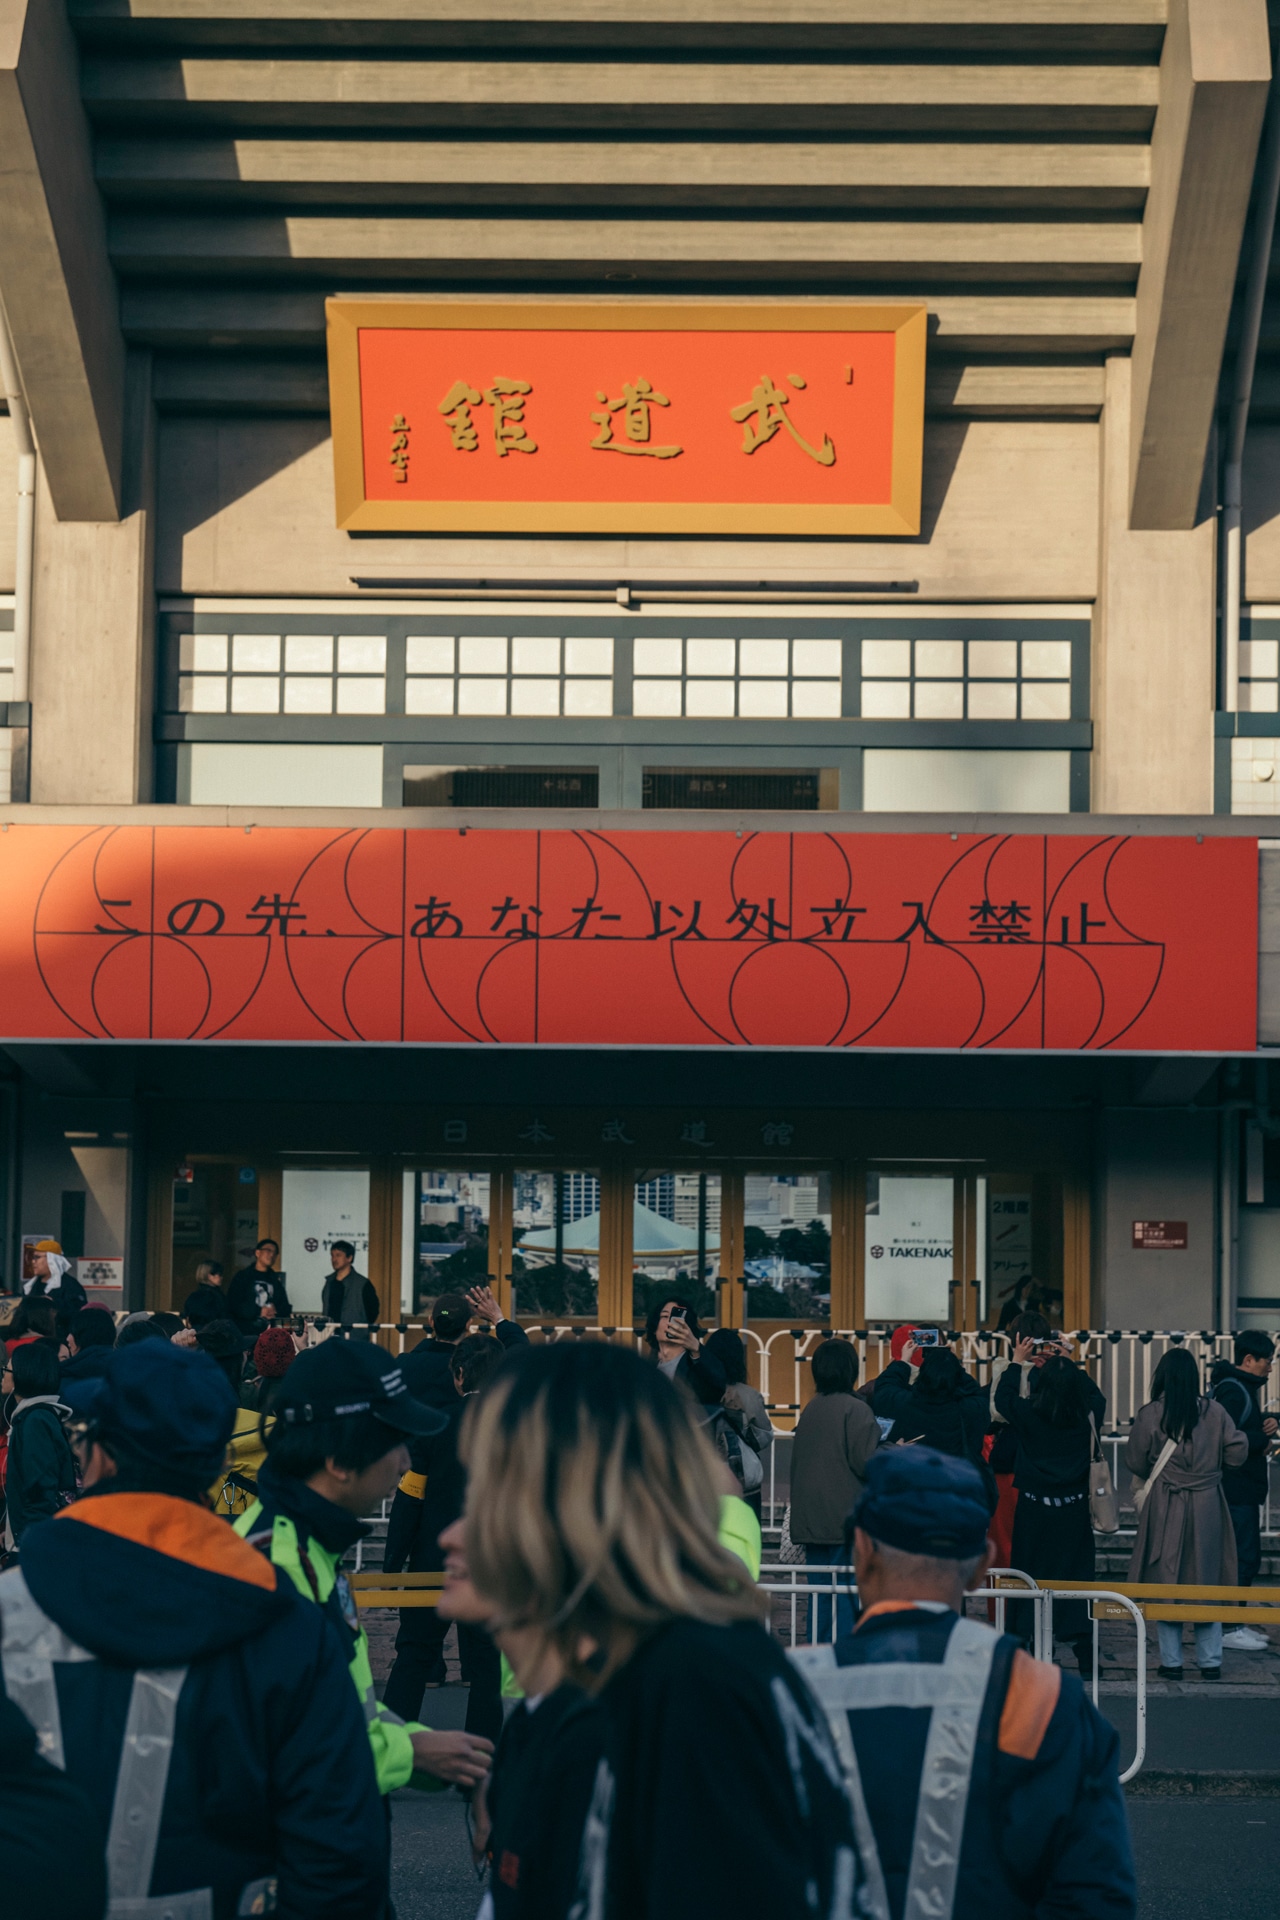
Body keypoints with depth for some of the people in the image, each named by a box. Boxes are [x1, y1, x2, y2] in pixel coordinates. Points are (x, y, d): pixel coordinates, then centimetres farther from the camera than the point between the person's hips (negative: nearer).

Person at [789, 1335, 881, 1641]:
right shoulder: (855, 1410, -12)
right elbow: (866, 1463, -14)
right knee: (848, 1598, -5)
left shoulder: (810, 1410, 10)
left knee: (820, 1596, 12)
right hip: (847, 1520, -7)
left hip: (811, 1520, 7)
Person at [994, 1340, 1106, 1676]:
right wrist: (1070, 1366, 25)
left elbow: (1003, 1397, 6)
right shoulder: (1088, 1416, -8)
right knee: (1077, 1584, 6)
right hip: (1075, 1513, 1)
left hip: (1033, 1512, -1)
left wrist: (1018, 1362, 18)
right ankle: (1087, 1661, 6)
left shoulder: (1029, 1415, -14)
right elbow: (1094, 1394, 16)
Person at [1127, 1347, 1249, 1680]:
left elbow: (1134, 1462, -2)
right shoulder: (1214, 1412, -5)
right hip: (1207, 1508, 2)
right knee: (1207, 1582, 11)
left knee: (1165, 1581, 7)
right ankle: (1210, 1661, 13)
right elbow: (1238, 1454, -1)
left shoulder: (1150, 1414, -9)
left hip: (1165, 1508, -2)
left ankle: (1171, 1661, 9)